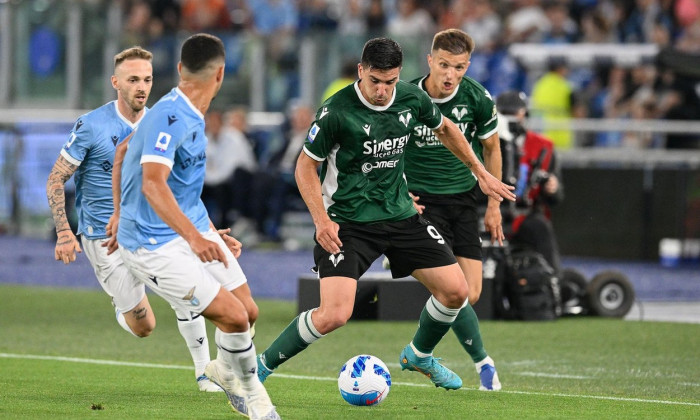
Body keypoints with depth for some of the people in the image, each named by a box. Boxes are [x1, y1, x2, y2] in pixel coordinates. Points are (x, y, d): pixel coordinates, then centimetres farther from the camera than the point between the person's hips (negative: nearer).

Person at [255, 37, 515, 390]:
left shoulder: (412, 98, -4)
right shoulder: (337, 111, -20)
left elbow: (444, 128, 18)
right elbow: (305, 166, -9)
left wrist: (481, 173, 21)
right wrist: (321, 220, -19)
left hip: (400, 215, 6)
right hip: (347, 223, -6)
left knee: (455, 291, 2)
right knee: (334, 315, -21)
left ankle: (419, 356, 31)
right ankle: (263, 365, -1)